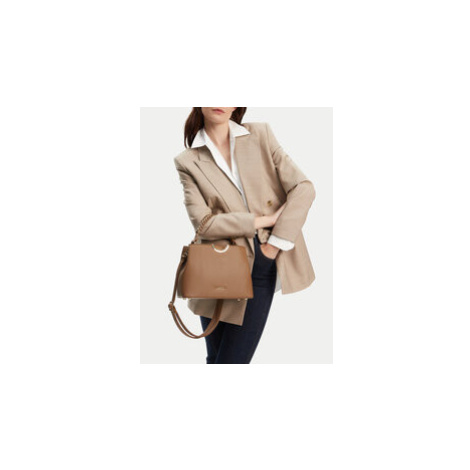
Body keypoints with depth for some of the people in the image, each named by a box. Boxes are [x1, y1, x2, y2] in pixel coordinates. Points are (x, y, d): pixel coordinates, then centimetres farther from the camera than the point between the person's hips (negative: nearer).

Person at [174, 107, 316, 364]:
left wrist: (274, 245, -10)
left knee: (234, 361, 1)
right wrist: (264, 220, -13)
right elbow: (203, 223, -12)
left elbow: (303, 188, -4)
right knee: (215, 359, 11)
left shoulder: (260, 134, 2)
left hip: (262, 269, 0)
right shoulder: (188, 162, -1)